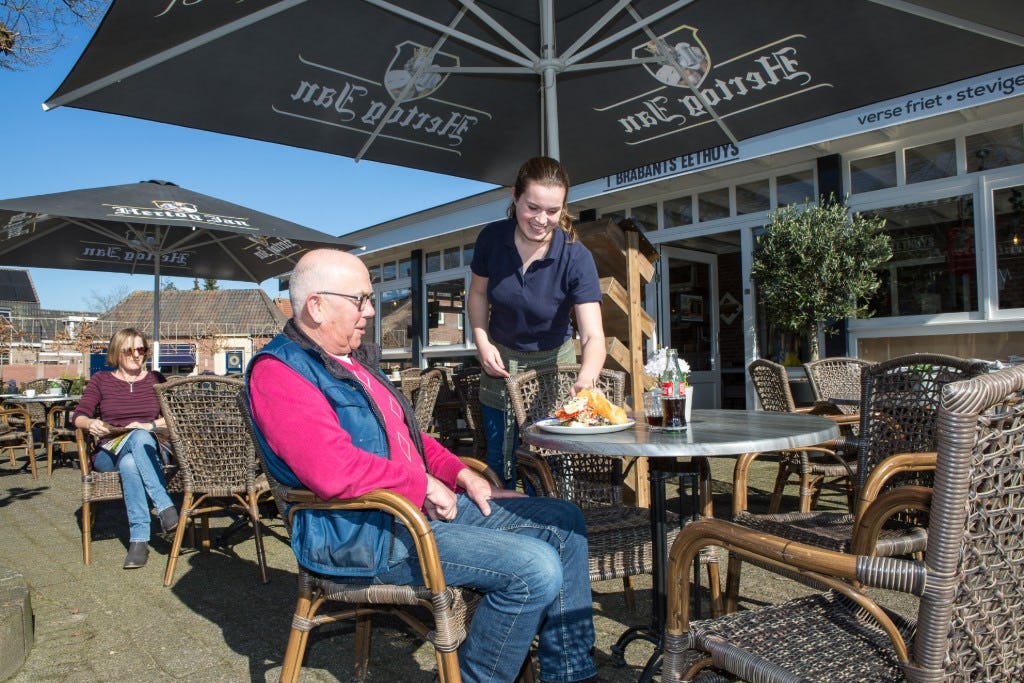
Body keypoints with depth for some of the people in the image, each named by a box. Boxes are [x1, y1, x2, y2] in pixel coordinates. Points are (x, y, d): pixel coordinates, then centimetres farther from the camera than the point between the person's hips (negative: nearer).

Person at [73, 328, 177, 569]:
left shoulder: (155, 379, 15)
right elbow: (79, 416, 4)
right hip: (109, 452, 1)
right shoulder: (100, 380, 14)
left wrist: (150, 425, -12)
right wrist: (91, 423, -19)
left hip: (148, 447, 0)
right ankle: (165, 506, -44)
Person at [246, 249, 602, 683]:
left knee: (563, 522, 5)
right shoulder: (278, 371, -14)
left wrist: (462, 474, 9)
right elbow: (334, 471, -28)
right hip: (362, 533, -10)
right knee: (534, 568, -23)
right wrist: (424, 483, -16)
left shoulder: (354, 359, 16)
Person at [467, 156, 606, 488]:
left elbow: (593, 335, -32)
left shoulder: (576, 258, -24)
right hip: (500, 360, 2)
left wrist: (586, 379, -51)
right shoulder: (491, 239, -16)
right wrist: (483, 343, -10)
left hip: (552, 363, -2)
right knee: (499, 459, 11)